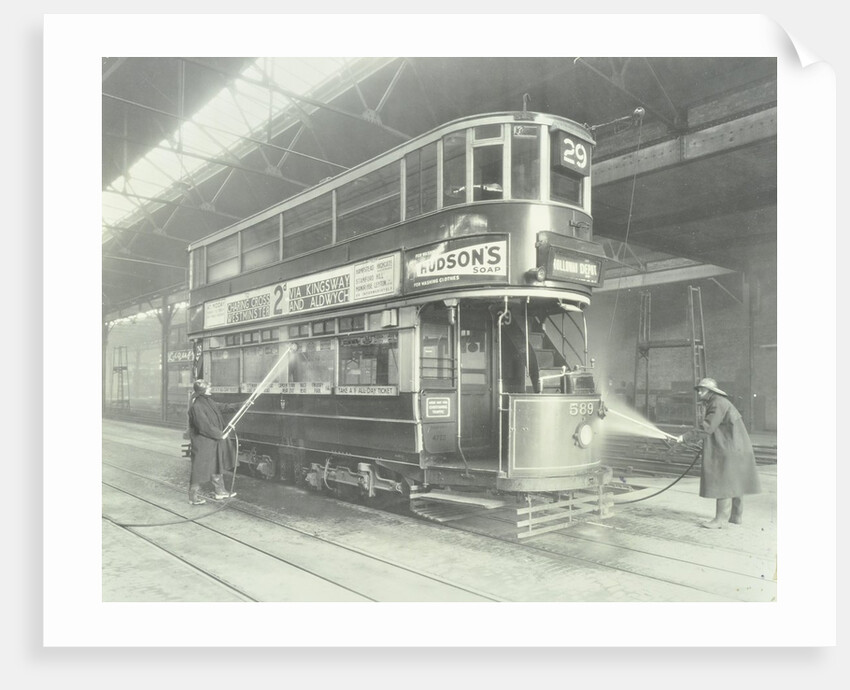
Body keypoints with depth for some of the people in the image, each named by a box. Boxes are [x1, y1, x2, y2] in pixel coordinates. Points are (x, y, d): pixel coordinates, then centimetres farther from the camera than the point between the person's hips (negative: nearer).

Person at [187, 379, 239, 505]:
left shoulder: (208, 401, 6)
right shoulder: (196, 406, -23)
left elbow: (222, 407, 18)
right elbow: (205, 426, -25)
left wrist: (241, 406, 16)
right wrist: (220, 434, -16)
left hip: (213, 442, 10)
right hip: (202, 444, -10)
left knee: (216, 466, 18)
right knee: (200, 469, 1)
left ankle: (220, 491, 31)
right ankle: (194, 496, 15)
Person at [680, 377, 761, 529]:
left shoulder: (718, 404, -17)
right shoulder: (714, 403, 15)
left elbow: (707, 428, -24)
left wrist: (685, 437, -24)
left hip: (730, 449, -11)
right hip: (736, 448, 11)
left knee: (724, 482, -7)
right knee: (734, 481, 15)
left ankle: (721, 519, -4)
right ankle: (737, 515, 23)